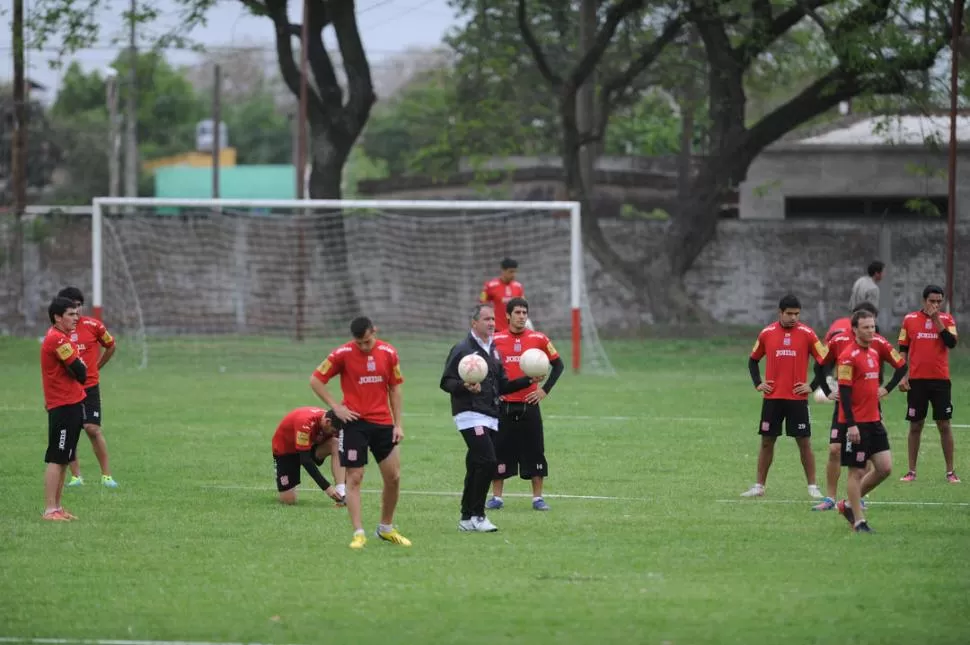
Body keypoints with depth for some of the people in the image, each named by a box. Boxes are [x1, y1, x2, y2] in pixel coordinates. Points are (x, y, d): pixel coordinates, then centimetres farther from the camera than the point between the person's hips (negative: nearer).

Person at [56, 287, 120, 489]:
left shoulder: (93, 326, -4)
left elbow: (111, 346, 13)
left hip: (89, 386, -2)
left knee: (93, 429, -9)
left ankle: (106, 475, -1)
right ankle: (76, 476, 13)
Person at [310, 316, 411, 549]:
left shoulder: (388, 353, 1)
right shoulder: (342, 354, -8)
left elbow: (395, 388, 9)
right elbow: (315, 381, -1)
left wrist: (398, 424, 6)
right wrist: (336, 407, -8)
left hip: (383, 423, 3)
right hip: (354, 422, -3)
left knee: (393, 477, 3)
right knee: (354, 478, -5)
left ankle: (386, 528, 21)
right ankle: (359, 533, -1)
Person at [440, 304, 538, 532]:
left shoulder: (494, 350, 19)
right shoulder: (462, 349, -6)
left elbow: (502, 386, 22)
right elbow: (445, 382, -9)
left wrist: (528, 380, 11)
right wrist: (464, 387, -27)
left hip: (490, 417, 8)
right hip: (470, 416, -8)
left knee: (476, 467, 9)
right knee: (488, 461, -17)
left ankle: (467, 518, 15)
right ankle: (476, 516, -10)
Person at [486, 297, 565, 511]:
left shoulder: (539, 339, 1)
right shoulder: (496, 340, 1)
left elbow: (558, 365, 9)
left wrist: (545, 390, 1)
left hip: (529, 404, 0)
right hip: (503, 405, 0)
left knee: (534, 452, 1)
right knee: (499, 451, 3)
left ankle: (537, 498, 8)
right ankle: (496, 497, 11)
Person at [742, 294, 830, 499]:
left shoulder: (806, 334, -3)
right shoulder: (767, 333, 4)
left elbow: (824, 361, 2)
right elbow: (753, 360, 17)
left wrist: (813, 386, -4)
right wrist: (758, 383, 6)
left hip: (797, 398, -2)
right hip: (772, 397, 2)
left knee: (804, 442, 0)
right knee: (767, 441, 6)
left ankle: (812, 486, 6)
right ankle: (759, 486, 12)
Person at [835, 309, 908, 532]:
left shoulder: (875, 352, 11)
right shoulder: (849, 356, -13)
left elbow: (901, 366, 29)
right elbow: (844, 392, -17)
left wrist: (886, 389, 12)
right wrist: (851, 425, -21)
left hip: (874, 421, 8)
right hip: (856, 423, -8)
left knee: (885, 467, 5)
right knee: (857, 471, -2)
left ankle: (850, 505, 19)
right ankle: (859, 521, 6)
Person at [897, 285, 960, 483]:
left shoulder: (946, 319, 2)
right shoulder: (909, 320, 4)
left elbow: (952, 342, -14)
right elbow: (903, 349, 8)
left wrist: (937, 319, -16)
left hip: (940, 379, -1)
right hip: (916, 380, 1)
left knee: (944, 424, 0)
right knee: (915, 425, 5)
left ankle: (950, 471, 5)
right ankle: (912, 471, 12)